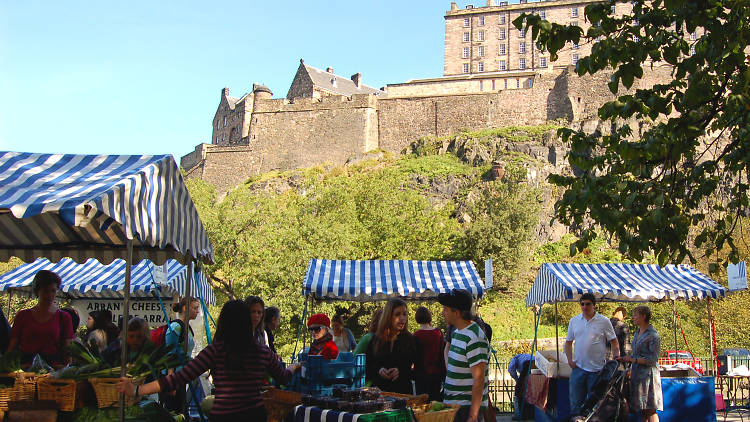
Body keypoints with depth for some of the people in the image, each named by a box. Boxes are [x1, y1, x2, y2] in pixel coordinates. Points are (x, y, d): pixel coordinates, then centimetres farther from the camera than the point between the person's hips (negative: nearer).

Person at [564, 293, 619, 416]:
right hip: (578, 368, 3)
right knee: (575, 400, 6)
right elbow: (568, 342, 15)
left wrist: (616, 358, -9)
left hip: (597, 369, -3)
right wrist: (569, 359, 3)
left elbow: (614, 342, 3)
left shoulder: (604, 321, -2)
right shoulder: (574, 321, 7)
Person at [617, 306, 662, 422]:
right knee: (642, 410, 8)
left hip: (648, 374, -8)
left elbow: (652, 359, -15)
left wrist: (633, 360, -18)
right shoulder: (637, 333, 16)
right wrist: (625, 359, 7)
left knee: (650, 410, -7)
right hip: (637, 373, 8)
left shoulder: (653, 335, -9)